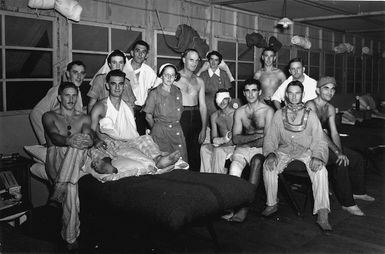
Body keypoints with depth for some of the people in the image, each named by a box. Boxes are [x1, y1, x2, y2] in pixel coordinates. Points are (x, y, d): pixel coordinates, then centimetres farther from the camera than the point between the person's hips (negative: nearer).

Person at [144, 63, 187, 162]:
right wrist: (155, 129, 5)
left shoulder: (177, 92, 8)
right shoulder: (154, 93, -3)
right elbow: (148, 116, 3)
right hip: (160, 131, -3)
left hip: (176, 130, 3)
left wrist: (176, 125, 8)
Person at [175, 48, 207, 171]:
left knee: (195, 155, 7)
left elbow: (202, 105, 11)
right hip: (179, 116, -4)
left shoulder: (199, 81, 14)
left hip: (195, 117, 4)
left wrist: (203, 128, 4)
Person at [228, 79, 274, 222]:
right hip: (242, 150, 3)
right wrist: (257, 136, -8)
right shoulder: (239, 112, 13)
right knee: (235, 167, -28)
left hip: (260, 150, -3)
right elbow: (235, 139, 4)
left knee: (256, 161, -36)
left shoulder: (268, 111, 1)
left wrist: (245, 140, -6)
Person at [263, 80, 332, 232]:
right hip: (284, 149, 1)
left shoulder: (310, 115, 3)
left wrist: (317, 157, -23)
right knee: (268, 166, -28)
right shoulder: (279, 114, 7)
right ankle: (271, 204, -9)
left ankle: (322, 215, -28)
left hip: (305, 151, -1)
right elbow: (270, 138, 5)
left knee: (320, 170, -30)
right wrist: (271, 154, -16)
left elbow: (319, 140, -2)